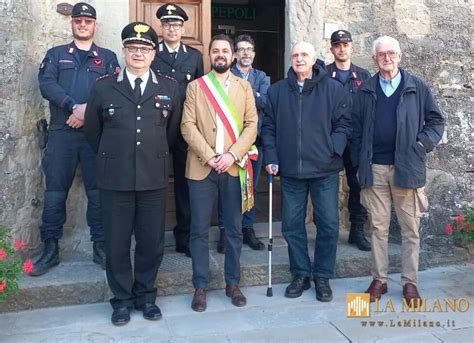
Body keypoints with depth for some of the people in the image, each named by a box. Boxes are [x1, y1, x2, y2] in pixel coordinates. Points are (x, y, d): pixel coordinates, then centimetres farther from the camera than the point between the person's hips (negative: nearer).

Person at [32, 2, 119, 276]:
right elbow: (47, 84, -1)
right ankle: (51, 247, 11)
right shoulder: (56, 55, 16)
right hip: (62, 132, 1)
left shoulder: (108, 58, 14)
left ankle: (100, 245, 12)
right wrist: (75, 107, -16)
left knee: (98, 190, 2)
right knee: (55, 190, 1)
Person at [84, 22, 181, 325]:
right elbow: (93, 130, 14)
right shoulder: (104, 87, 3)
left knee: (152, 241, 8)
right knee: (117, 242, 7)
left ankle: (146, 295, 27)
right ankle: (122, 299, 24)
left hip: (154, 178, 1)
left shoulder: (170, 88, 4)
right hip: (115, 178, 0)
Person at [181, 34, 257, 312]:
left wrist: (232, 155, -12)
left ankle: (233, 283, 21)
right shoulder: (195, 86, 8)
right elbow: (188, 126, -2)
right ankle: (200, 286, 15)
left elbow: (251, 126, 2)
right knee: (200, 230, 2)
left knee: (234, 228, 8)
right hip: (202, 167, -1)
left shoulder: (244, 87, 11)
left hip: (235, 167, 1)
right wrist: (209, 156, -13)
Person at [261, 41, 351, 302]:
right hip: (290, 171, 2)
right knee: (292, 225, 8)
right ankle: (301, 274, 26)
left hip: (325, 170, -2)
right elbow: (268, 127, 8)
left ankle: (323, 277, 21)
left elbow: (343, 124, 1)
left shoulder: (333, 89, 2)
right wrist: (271, 158, -2)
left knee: (328, 224, 3)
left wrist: (333, 151, -13)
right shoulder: (277, 91, 8)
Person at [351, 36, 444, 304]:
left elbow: (436, 120, 8)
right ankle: (379, 279, 19)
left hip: (407, 167, -1)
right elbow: (357, 127, 10)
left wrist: (423, 144, -6)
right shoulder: (367, 90, 10)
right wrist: (359, 161, 3)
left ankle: (410, 282, 17)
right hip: (375, 168, 2)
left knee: (410, 228, 5)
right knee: (378, 226, 8)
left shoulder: (417, 87, 5)